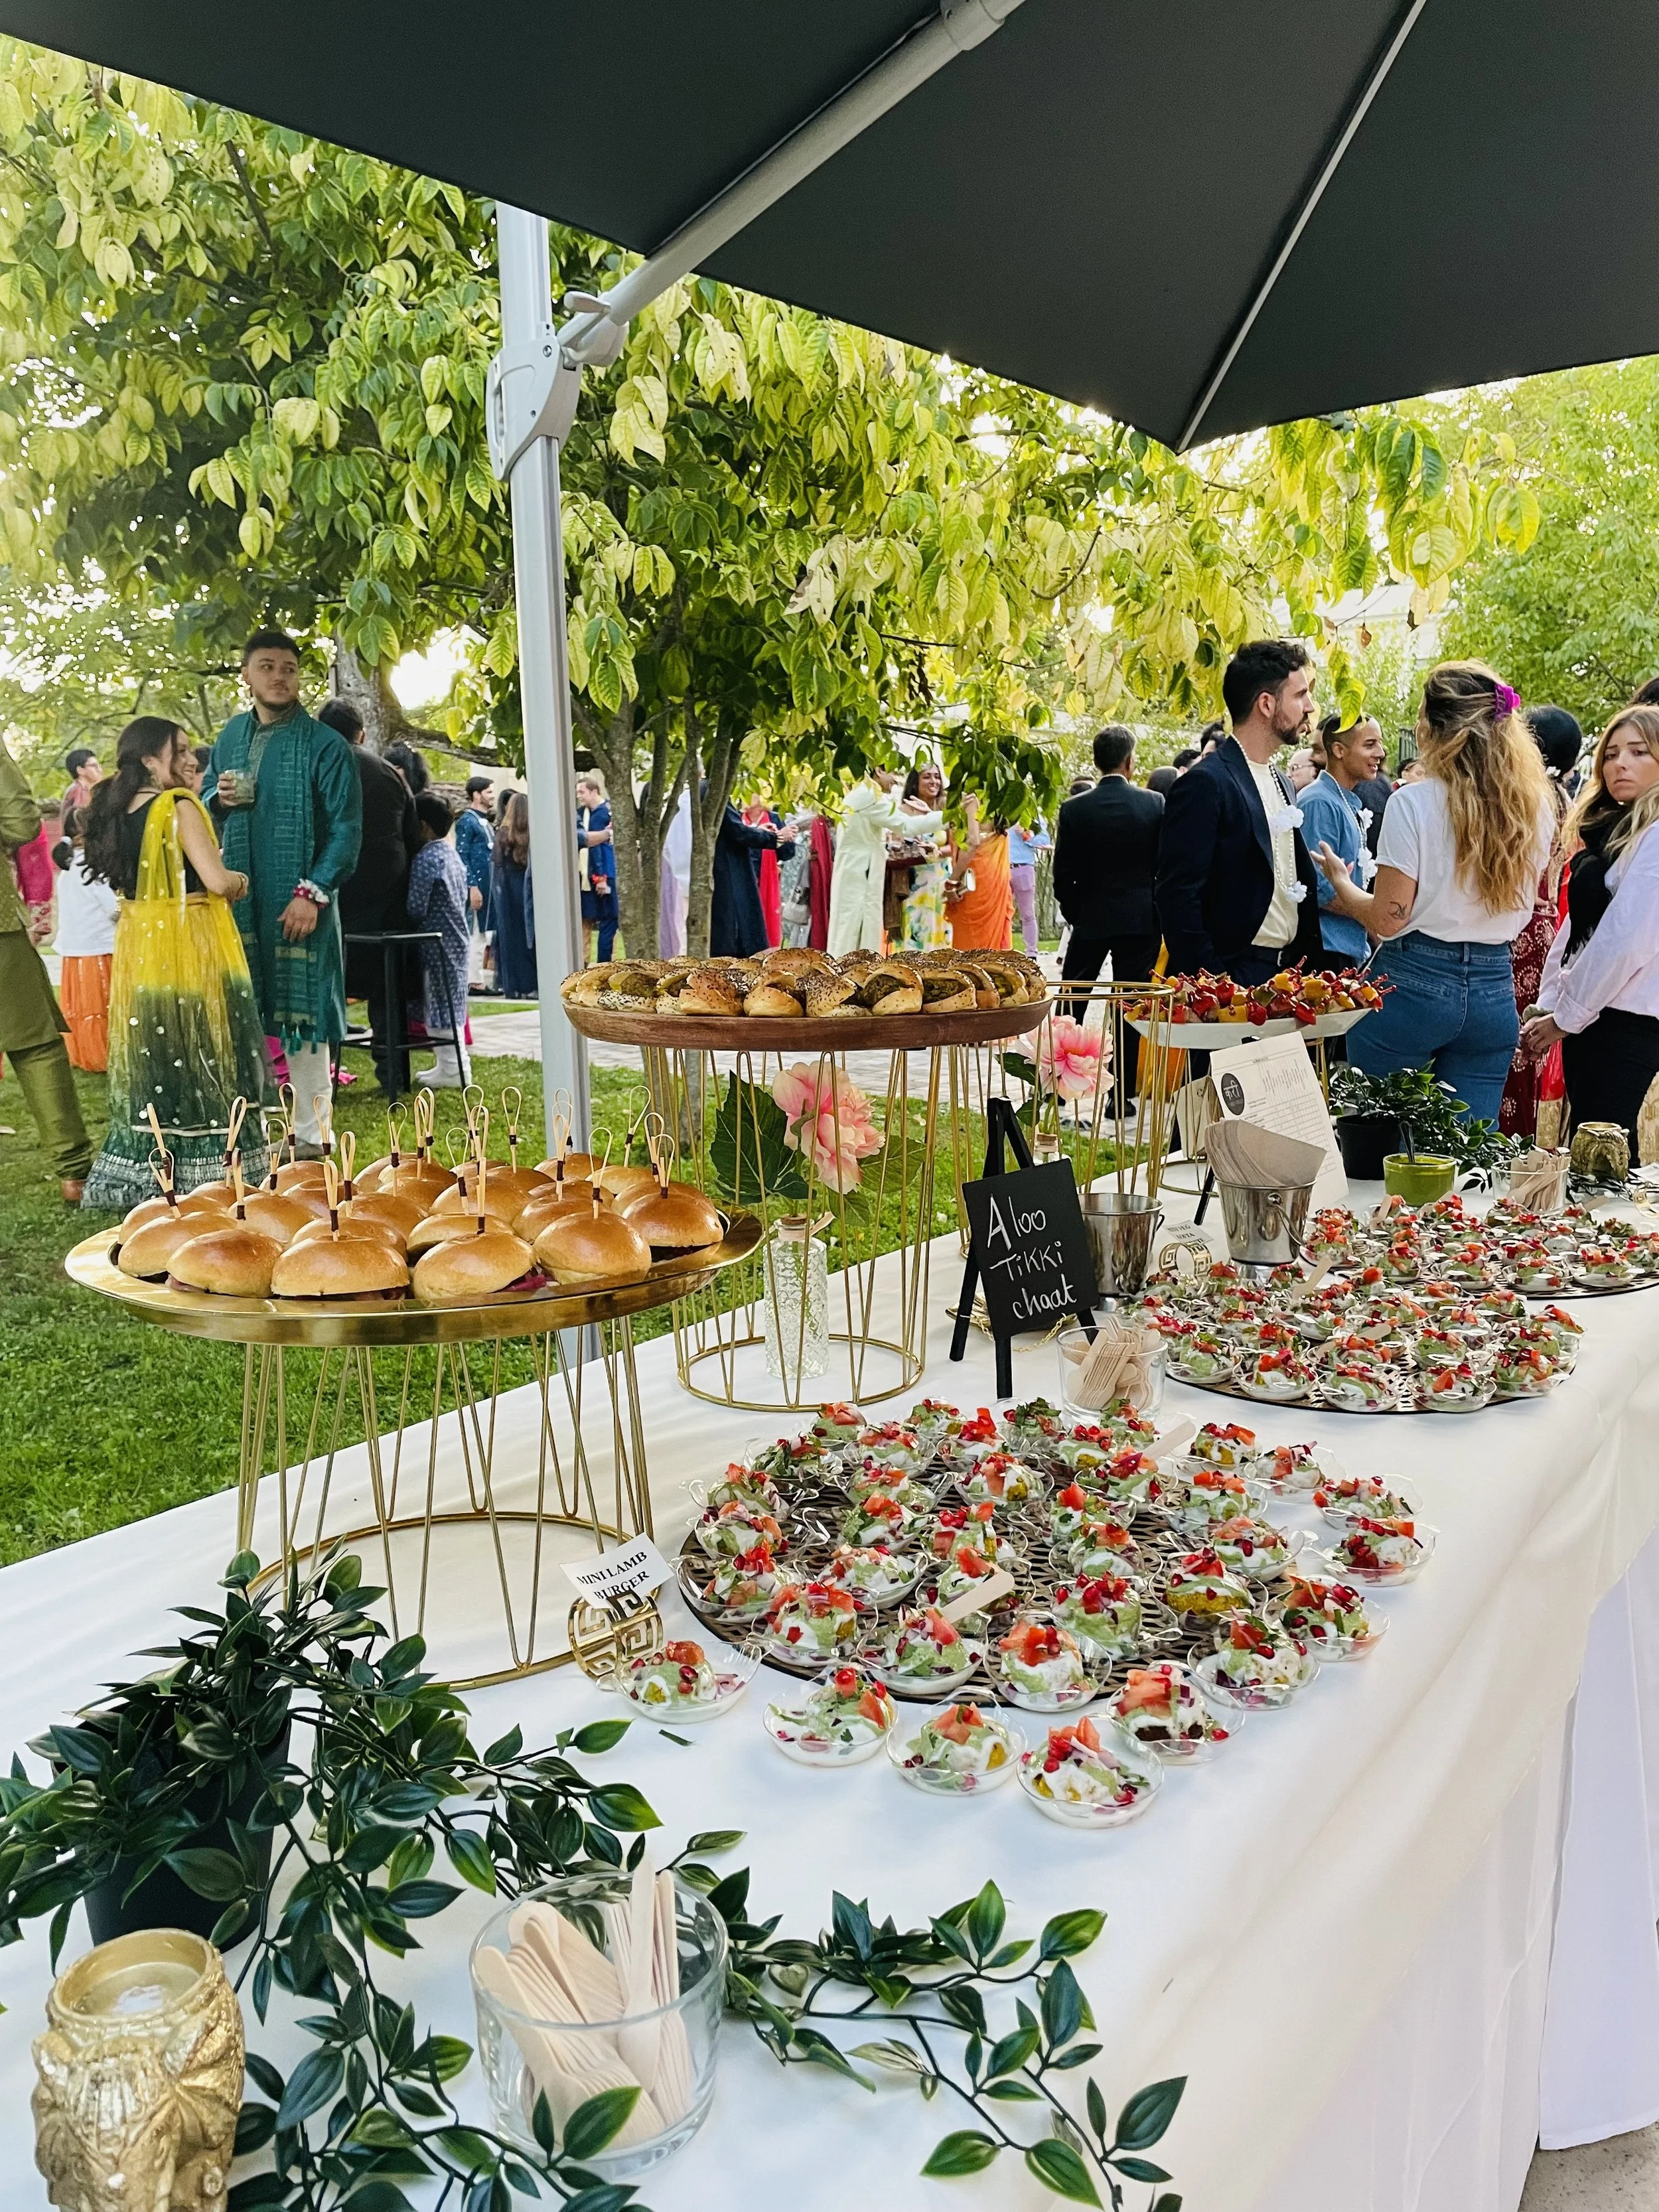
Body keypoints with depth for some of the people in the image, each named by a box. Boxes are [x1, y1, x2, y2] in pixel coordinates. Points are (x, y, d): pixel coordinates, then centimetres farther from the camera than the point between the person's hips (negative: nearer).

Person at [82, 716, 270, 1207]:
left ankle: (144, 1177, 19)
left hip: (138, 946, 7)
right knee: (197, 1059, -1)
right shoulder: (179, 806, -12)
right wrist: (242, 879, 2)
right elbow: (217, 881, -18)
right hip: (188, 947, -7)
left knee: (154, 1060, 13)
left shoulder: (116, 810, 10)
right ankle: (208, 1174, 4)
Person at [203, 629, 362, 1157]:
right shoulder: (232, 735, 11)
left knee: (302, 1010, -2)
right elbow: (206, 792, 24)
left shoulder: (325, 746, -6)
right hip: (239, 895, 5)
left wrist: (313, 892, -18)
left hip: (299, 900, -5)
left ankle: (309, 1135, 6)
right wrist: (219, 796, -1)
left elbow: (347, 827, -10)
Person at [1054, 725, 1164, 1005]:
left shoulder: (1073, 809, -4)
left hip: (1090, 920, 0)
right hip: (1141, 920, 0)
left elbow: (1063, 876, -2)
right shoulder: (1155, 804, -4)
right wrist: (1158, 913, 11)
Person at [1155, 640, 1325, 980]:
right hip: (1231, 978, -8)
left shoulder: (1283, 785, 16)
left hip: (1288, 971, 8)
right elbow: (1177, 898, -17)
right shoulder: (1205, 784, -12)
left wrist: (1309, 963, 10)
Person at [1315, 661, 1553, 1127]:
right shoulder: (1536, 808, 4)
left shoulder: (1414, 803, -11)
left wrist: (1340, 881, 7)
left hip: (1412, 983, -5)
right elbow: (1519, 908, 15)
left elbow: (1388, 920, -10)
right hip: (1495, 990, 5)